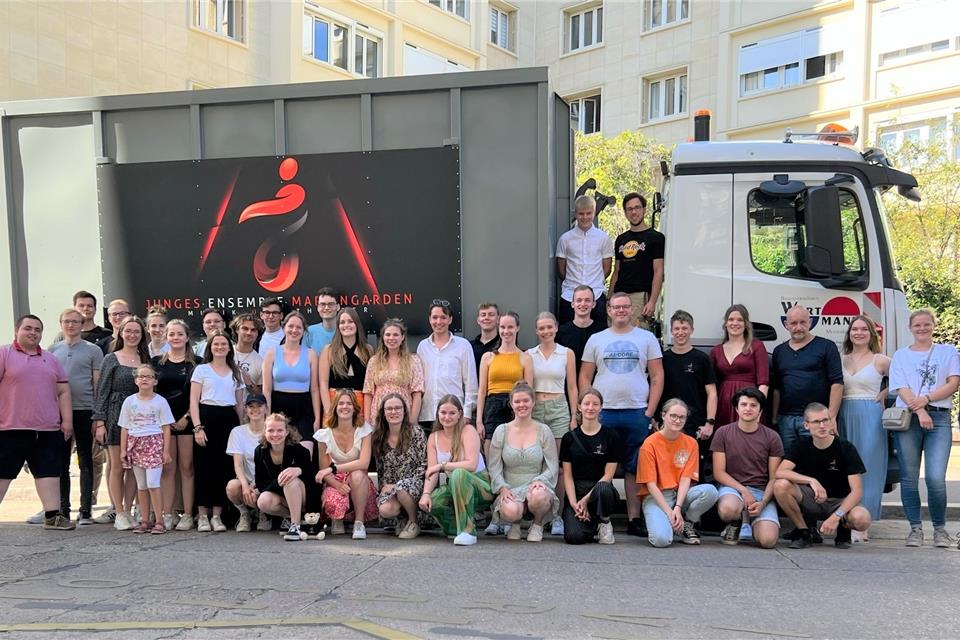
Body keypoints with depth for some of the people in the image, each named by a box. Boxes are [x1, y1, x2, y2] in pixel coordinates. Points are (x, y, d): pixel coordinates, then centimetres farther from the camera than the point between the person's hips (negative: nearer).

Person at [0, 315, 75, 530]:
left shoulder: (51, 360, 16)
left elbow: (63, 392, 15)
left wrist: (67, 420, 7)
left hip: (48, 430, 4)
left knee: (49, 472, 4)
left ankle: (52, 515, 8)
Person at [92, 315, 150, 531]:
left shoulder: (146, 360, 11)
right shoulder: (111, 359, 2)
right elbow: (102, 392, -1)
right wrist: (100, 422, -7)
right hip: (116, 418, -3)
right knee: (116, 466, 1)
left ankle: (128, 511, 12)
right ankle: (119, 514, 9)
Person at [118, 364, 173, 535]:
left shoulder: (160, 401, -1)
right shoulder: (129, 401, 6)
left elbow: (166, 428, -1)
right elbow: (125, 428, 9)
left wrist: (166, 451, -5)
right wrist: (123, 450, 3)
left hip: (154, 444, -3)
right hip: (135, 444, 4)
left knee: (153, 483, -11)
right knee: (141, 485, 9)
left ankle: (159, 521, -5)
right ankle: (145, 521, 15)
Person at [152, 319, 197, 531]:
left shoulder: (196, 363, 5)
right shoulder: (157, 362, 10)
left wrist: (187, 418, -8)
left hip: (187, 420, -2)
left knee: (187, 467, -1)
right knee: (167, 468, 2)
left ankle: (188, 515, 3)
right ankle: (167, 514, 7)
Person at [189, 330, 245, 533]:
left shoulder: (235, 373, 17)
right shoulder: (202, 369, 7)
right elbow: (193, 400, 0)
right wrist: (197, 427, -10)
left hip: (229, 419, 3)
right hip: (207, 417, -3)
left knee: (225, 467, 1)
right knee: (205, 466, -4)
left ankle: (217, 515, 8)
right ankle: (202, 515, 5)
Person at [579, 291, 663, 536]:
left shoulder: (647, 338, 8)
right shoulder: (596, 340, 10)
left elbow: (657, 376, 5)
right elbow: (585, 377, 9)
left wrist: (650, 411, -3)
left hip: (637, 413, 0)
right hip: (603, 412, 1)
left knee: (635, 469, 3)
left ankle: (634, 518, 10)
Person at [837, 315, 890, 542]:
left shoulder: (881, 361, 3)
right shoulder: (841, 360, 11)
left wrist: (884, 394, -3)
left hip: (869, 417, -3)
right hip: (845, 416, 3)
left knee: (867, 468, -4)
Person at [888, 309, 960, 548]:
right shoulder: (901, 355, 14)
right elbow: (902, 389, 3)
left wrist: (926, 398, -11)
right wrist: (919, 411, -12)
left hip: (939, 417, -1)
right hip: (908, 418, 1)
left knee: (935, 478, -12)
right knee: (909, 478, 1)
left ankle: (940, 528, 7)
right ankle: (916, 529, 11)